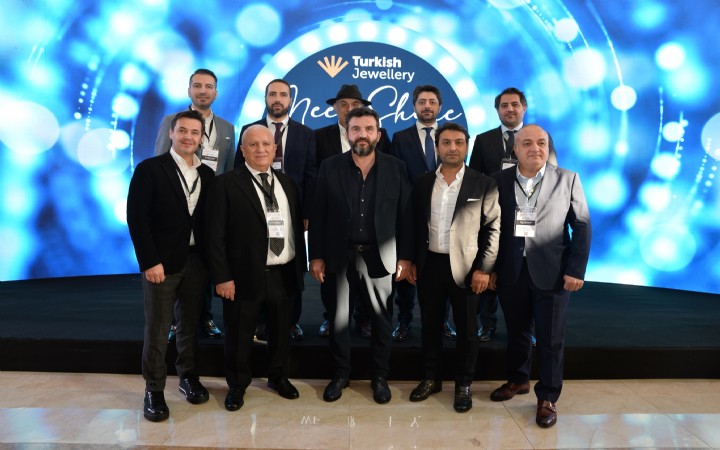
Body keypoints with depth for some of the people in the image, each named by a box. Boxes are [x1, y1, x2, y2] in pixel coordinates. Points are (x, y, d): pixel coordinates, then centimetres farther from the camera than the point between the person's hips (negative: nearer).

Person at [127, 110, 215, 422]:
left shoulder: (207, 174, 8)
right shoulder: (149, 169, -6)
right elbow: (136, 218, -10)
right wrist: (150, 262, -15)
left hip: (196, 261, 4)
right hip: (162, 262, -4)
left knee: (190, 324, 14)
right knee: (157, 329, 4)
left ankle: (188, 376, 31)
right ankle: (154, 390, 18)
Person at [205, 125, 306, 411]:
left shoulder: (287, 183, 10)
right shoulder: (227, 184, -6)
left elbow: (298, 226, 11)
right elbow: (216, 234, -9)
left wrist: (301, 266, 7)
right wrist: (222, 277, -13)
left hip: (284, 274, 5)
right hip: (245, 275, -4)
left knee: (281, 331, 18)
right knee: (239, 335, 11)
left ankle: (278, 377, 40)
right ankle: (237, 385, 32)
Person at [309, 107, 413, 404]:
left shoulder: (395, 168, 0)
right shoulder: (330, 168, 0)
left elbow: (405, 216, 1)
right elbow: (317, 216, 1)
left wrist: (405, 257, -2)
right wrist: (316, 256, -3)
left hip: (380, 256, 0)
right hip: (340, 256, 0)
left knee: (382, 319, 9)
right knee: (339, 318, 10)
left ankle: (380, 376, 26)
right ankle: (340, 374, 28)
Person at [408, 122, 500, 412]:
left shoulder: (484, 184, -3)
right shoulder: (423, 183, 6)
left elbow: (493, 229, -5)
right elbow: (415, 226, 9)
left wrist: (484, 268, -11)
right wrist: (412, 261, 5)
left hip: (465, 266, -3)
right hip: (430, 264, 3)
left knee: (466, 329, 7)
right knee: (430, 325, 13)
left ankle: (463, 385, 24)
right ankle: (431, 378, 30)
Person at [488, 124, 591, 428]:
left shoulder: (567, 179, 0)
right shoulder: (499, 181, 3)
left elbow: (582, 227, -1)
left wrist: (576, 270, -8)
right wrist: (490, 267, 0)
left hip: (552, 272, -1)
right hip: (510, 271, 2)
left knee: (550, 338, 6)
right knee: (516, 331, 16)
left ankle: (547, 397, 22)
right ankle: (518, 380, 37)